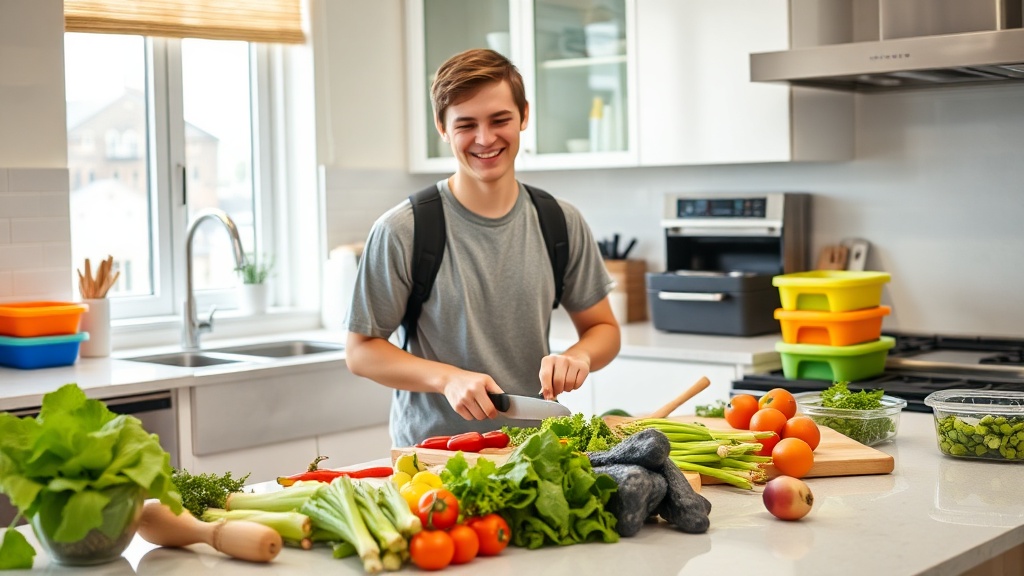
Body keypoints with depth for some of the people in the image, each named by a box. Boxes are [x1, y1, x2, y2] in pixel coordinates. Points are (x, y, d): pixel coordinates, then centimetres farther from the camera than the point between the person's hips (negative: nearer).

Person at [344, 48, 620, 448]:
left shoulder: (561, 223, 5)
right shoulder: (401, 232, -6)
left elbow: (603, 328, 16)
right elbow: (361, 350, -1)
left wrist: (578, 356, -7)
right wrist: (447, 378, -16)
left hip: (533, 446, 3)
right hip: (430, 453, -3)